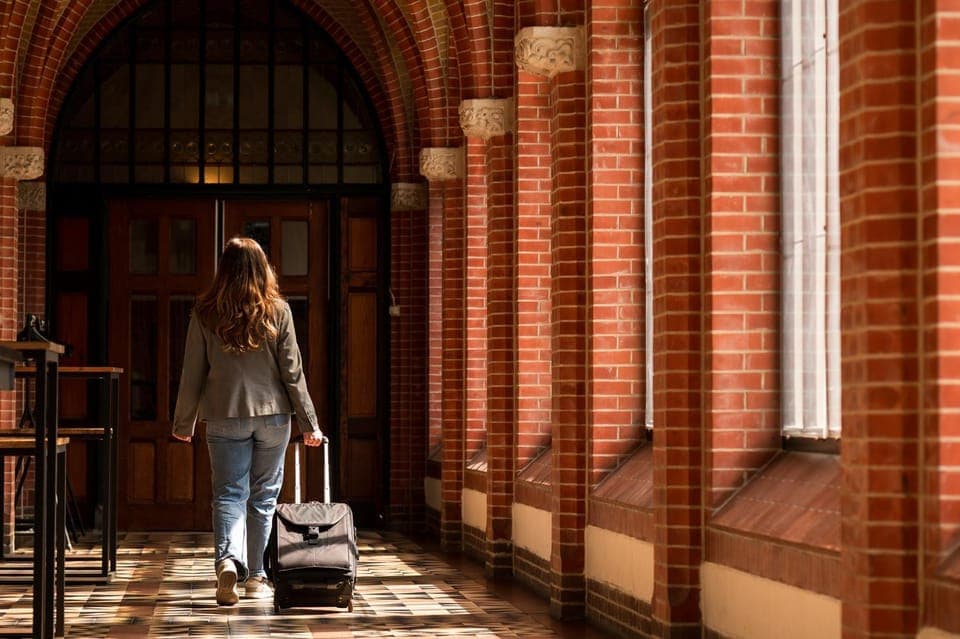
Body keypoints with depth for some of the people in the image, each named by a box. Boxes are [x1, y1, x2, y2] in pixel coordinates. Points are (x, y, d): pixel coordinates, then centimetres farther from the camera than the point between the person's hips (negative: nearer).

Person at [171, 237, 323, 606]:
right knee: (264, 495, 11)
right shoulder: (277, 310, -3)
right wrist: (309, 422, 5)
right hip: (272, 415, 0)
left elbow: (192, 372, 2)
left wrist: (183, 422, 13)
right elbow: (292, 372, -1)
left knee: (228, 493, 4)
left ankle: (227, 559, -19)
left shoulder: (205, 312, -2)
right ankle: (256, 576, 16)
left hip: (223, 418, 0)